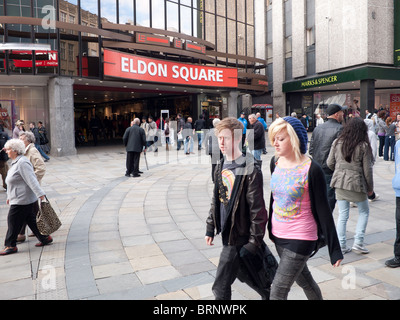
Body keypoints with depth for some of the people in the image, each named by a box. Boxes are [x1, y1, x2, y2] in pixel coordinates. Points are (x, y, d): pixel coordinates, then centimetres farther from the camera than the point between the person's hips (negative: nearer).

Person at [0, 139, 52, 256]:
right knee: (31, 220, 13)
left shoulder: (22, 163, -18)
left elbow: (31, 180, -26)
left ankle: (10, 246, 13)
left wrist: (40, 194, -31)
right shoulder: (16, 162, 14)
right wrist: (10, 196, 28)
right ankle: (45, 238, 20)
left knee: (13, 222, 1)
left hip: (21, 201, -10)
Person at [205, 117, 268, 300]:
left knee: (221, 287, 0)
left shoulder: (250, 169, -17)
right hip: (226, 233, 7)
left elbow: (258, 209, -18)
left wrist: (254, 242, -17)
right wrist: (210, 228, 13)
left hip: (238, 237, -7)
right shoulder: (221, 166, 6)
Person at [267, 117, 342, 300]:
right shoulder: (275, 161, -1)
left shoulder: (311, 169, -20)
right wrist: (270, 226, 21)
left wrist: (334, 250, -9)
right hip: (278, 235, 6)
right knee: (303, 279, 25)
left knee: (278, 291, -2)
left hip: (300, 238, -6)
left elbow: (323, 209, -14)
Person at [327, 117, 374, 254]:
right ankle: (358, 242, 12)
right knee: (364, 212, 17)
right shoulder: (363, 146, -9)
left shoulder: (337, 142, 1)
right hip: (356, 183, -3)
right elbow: (367, 169, -5)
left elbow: (330, 163, 5)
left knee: (342, 214, 11)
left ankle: (341, 245, 15)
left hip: (339, 182, 4)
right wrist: (370, 188, 6)